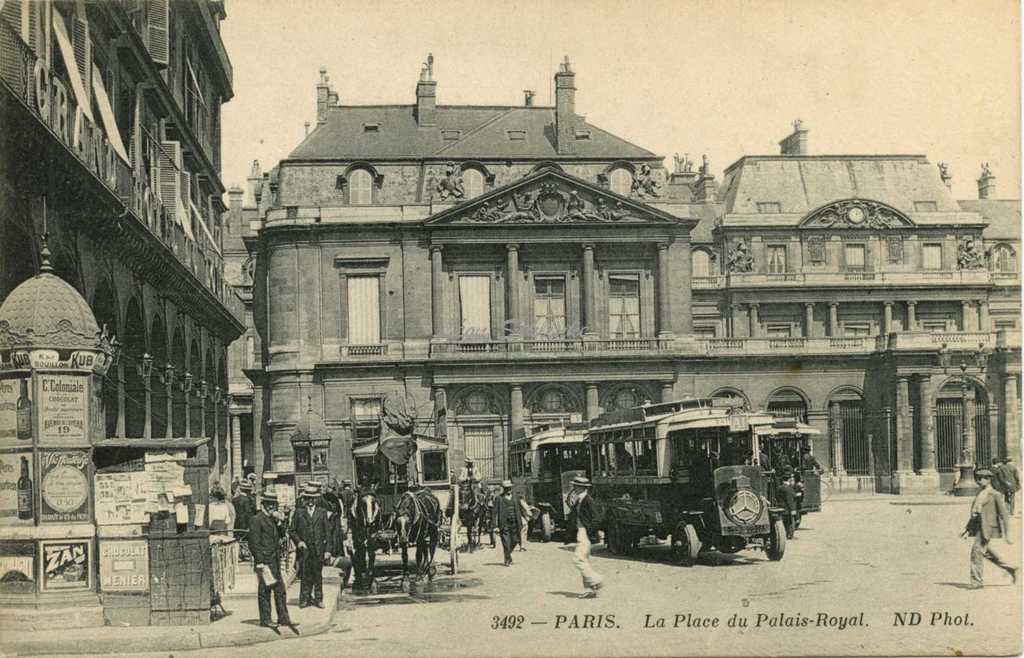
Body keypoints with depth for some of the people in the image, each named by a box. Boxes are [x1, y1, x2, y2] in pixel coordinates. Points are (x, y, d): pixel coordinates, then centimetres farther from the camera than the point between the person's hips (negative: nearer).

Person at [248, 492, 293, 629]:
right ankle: (265, 619, 6)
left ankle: (283, 618, 15)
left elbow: (281, 534, 14)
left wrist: (279, 522, -2)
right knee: (265, 590, -1)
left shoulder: (272, 519, 16)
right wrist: (260, 563, -17)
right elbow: (254, 543, -14)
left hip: (275, 561, 8)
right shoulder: (257, 520, -10)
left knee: (280, 589, 9)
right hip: (265, 561, -8)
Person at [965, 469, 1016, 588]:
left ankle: (977, 581, -4)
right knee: (987, 552, 16)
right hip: (979, 527, 9)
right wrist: (968, 528, 18)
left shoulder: (995, 495, -8)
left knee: (977, 551, -10)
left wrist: (1008, 534, -12)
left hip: (987, 527, -9)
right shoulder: (980, 494, 16)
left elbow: (1004, 515, -9)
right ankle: (1010, 570, 28)